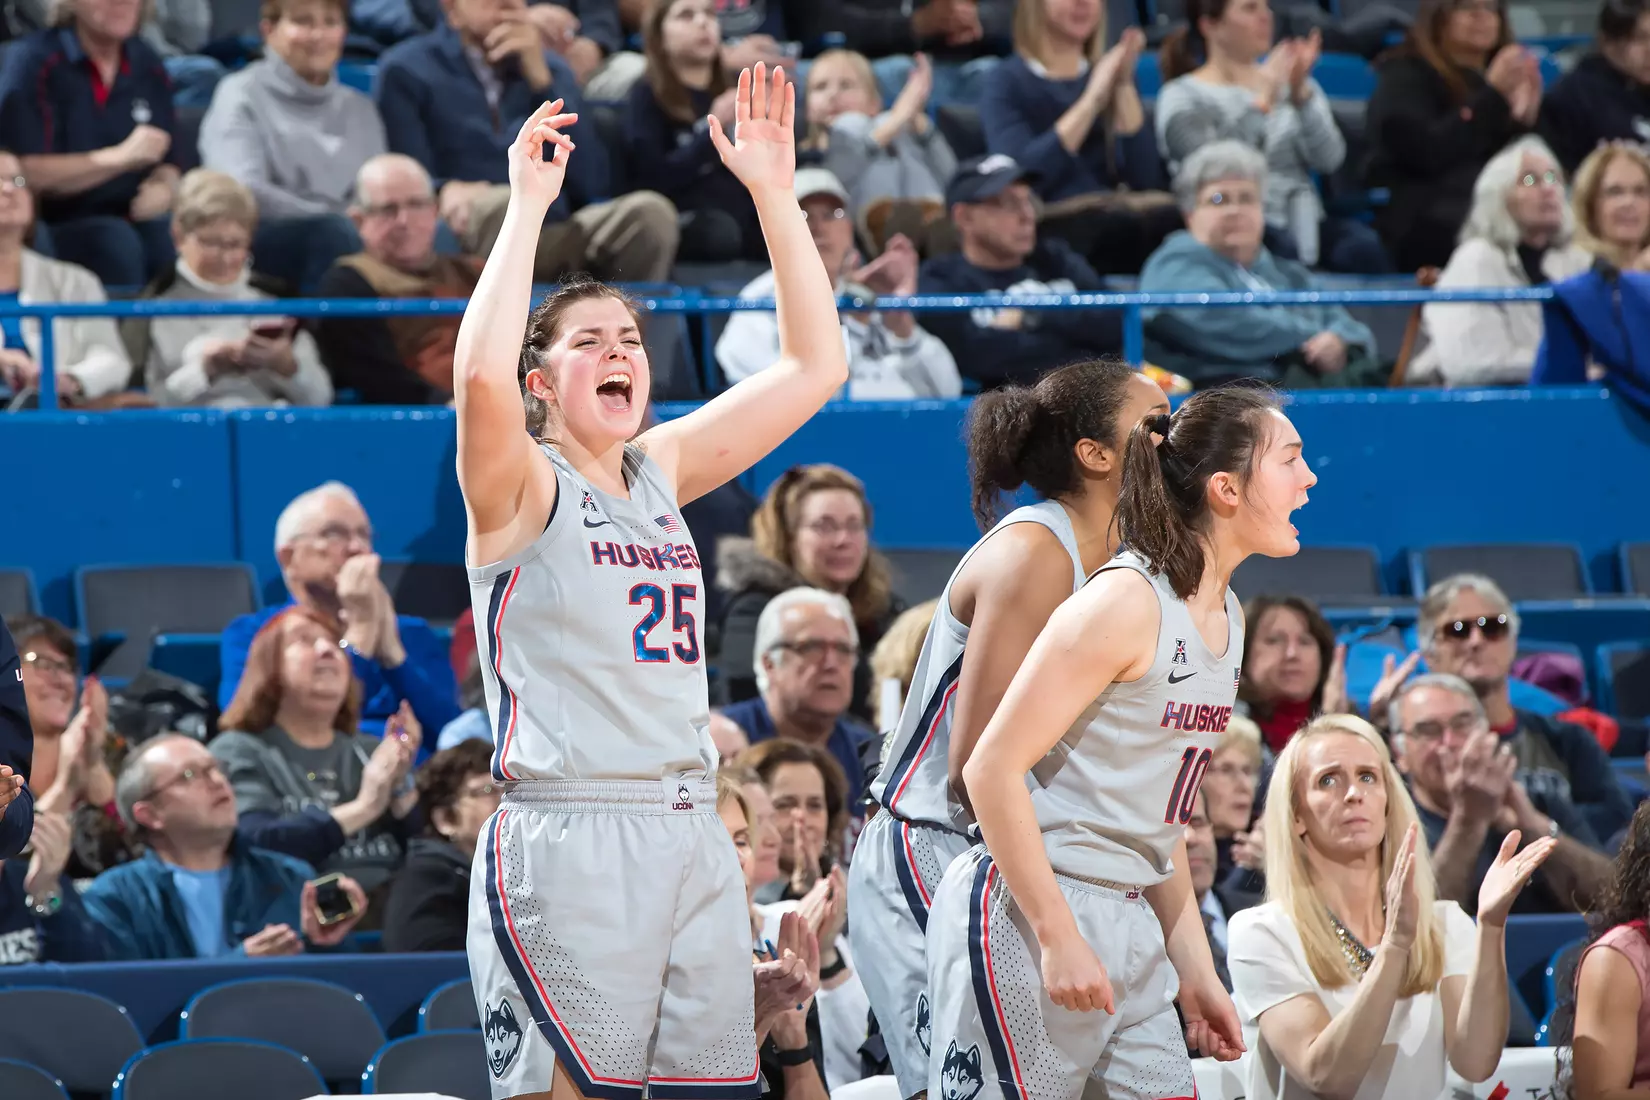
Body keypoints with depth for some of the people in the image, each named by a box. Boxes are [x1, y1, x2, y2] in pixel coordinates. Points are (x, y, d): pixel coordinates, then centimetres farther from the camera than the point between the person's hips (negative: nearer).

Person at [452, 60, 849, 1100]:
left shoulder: (661, 471, 16)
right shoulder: (523, 487, -2)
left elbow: (814, 365, 16)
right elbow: (480, 375, -24)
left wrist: (775, 194, 9)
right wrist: (529, 204, -19)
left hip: (691, 835, 7)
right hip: (566, 838, -6)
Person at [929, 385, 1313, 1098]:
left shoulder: (1225, 617, 13)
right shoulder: (1126, 603, -14)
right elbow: (992, 770, -18)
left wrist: (1197, 972, 18)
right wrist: (1061, 940, -20)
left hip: (1130, 928, 9)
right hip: (1027, 919, -9)